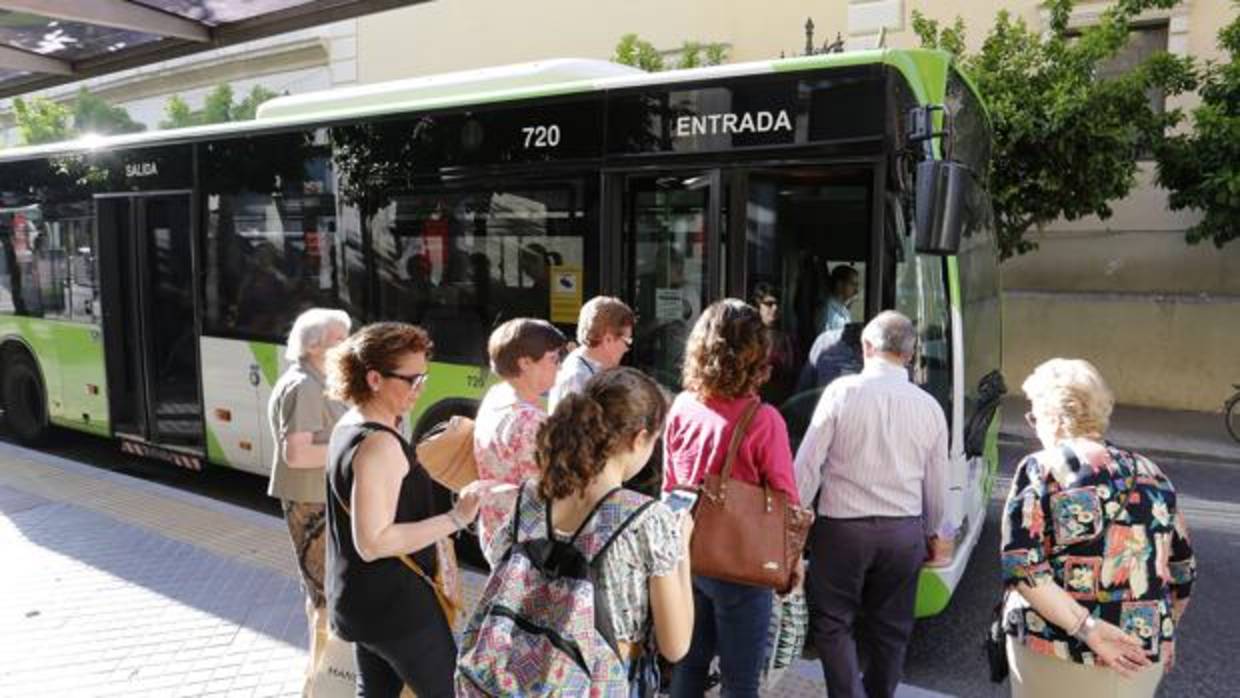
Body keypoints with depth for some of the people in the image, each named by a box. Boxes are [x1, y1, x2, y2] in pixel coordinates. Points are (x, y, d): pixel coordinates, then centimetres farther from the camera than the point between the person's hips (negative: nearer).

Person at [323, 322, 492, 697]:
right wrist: (456, 518, -30)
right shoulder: (378, 443, -25)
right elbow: (373, 542, -28)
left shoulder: (349, 426, 7)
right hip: (394, 604, -10)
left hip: (365, 598, 10)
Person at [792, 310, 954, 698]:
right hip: (904, 532, 4)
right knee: (890, 628, 17)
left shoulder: (842, 391, -10)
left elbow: (808, 463, -10)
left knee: (832, 623, 9)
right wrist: (937, 532, 23)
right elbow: (937, 484, 9)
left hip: (843, 526, -4)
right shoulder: (929, 406, 1)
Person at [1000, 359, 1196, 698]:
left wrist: (1085, 627, -18)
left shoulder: (1041, 469, -9)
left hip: (1058, 651, -4)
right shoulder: (1151, 474, 5)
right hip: (1142, 656, 4)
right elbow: (1183, 571, 11)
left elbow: (1021, 567, -20)